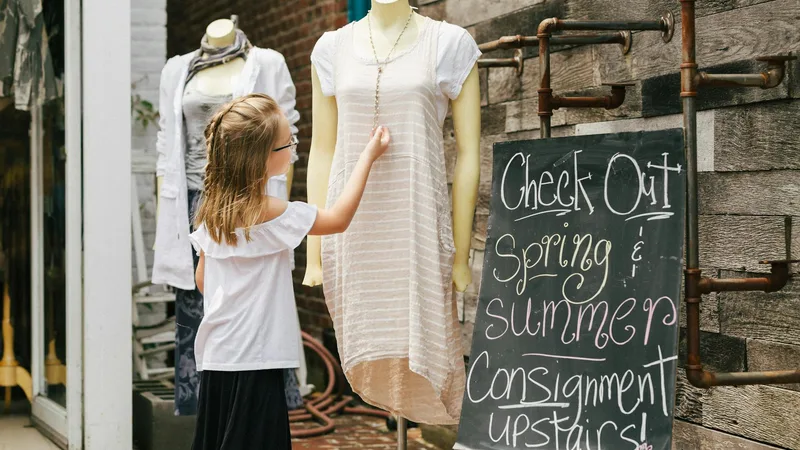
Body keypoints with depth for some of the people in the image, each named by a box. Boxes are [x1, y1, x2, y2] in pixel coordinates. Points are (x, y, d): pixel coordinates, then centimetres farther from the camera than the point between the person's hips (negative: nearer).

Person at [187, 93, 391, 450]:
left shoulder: (211, 210, 6)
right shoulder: (269, 213, -16)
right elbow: (338, 219, -7)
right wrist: (368, 156, 0)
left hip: (215, 356, 8)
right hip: (254, 361, -8)